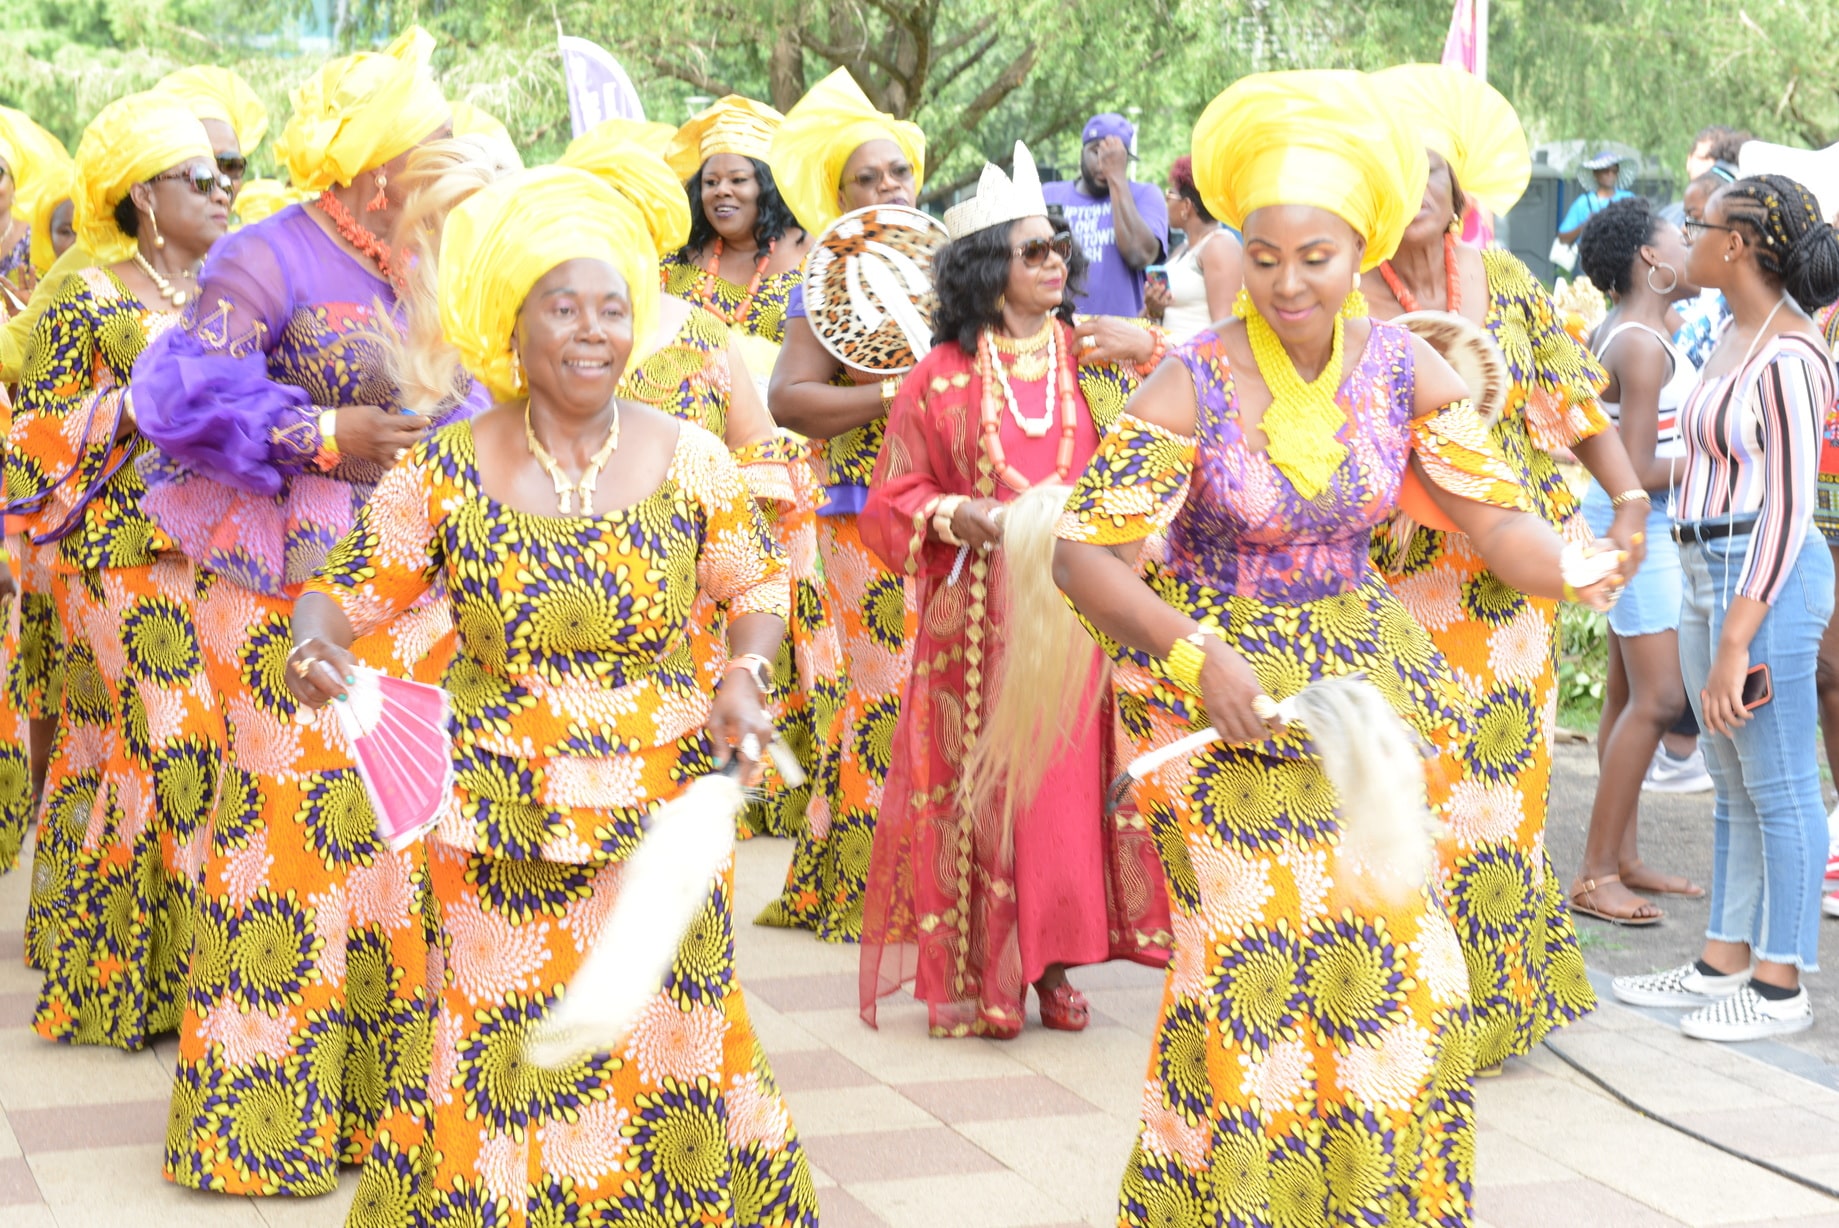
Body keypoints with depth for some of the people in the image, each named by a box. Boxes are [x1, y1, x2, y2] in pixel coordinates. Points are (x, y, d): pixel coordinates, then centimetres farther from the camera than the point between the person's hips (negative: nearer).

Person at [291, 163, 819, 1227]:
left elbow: (759, 587, 9)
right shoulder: (445, 473, -6)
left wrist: (746, 671, -10)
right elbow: (347, 589, 0)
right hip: (505, 826, -1)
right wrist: (317, 643, -22)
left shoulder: (690, 459, -2)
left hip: (666, 813, 1)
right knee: (506, 1063, 1)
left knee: (668, 1051, 7)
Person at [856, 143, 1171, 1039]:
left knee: (1075, 776, 2)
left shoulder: (1095, 362, 9)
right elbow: (894, 503, 3)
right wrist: (960, 516, -13)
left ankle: (1052, 961, 13)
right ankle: (972, 973, 7)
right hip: (979, 614, -2)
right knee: (980, 780, -2)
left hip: (1080, 608, 2)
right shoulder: (941, 378, 1)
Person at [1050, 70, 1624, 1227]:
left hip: (1362, 675, 4)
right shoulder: (1193, 385, -17)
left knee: (1393, 949, 4)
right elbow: (1083, 553, -18)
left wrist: (1575, 568, -24)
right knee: (1253, 957, -3)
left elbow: (1499, 516, -3)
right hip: (1221, 683, -4)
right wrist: (1197, 656, -29)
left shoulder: (1407, 369, -5)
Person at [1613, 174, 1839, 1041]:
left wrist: (1736, 643, -21)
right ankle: (1724, 961, 24)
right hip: (1708, 576, 10)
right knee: (1734, 786, 15)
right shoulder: (1736, 337, 12)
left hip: (1764, 577, -10)